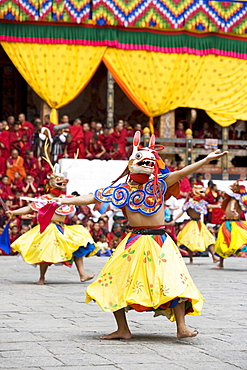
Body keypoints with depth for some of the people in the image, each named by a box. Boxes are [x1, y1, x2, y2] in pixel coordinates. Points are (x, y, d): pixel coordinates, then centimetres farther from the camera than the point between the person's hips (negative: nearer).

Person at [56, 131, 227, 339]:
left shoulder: (158, 184, 2)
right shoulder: (123, 189, 4)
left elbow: (182, 173, -4)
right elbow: (93, 198, 6)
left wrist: (207, 159, -12)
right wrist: (66, 201, 2)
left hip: (160, 241, -1)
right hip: (135, 242, 2)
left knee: (173, 281, -13)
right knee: (114, 283, -2)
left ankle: (181, 327, -8)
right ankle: (123, 329, 9)